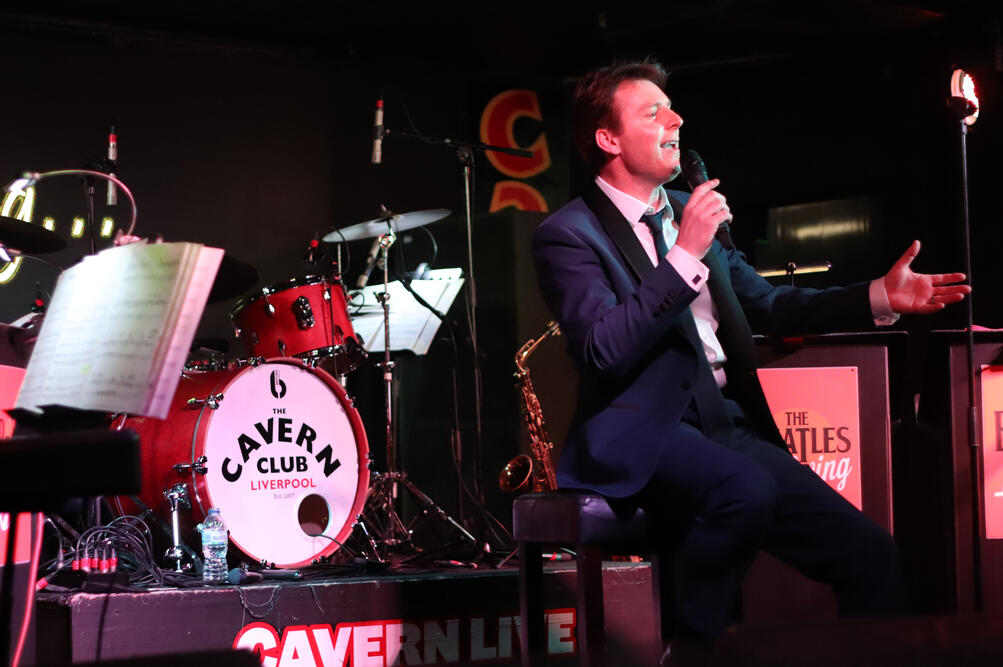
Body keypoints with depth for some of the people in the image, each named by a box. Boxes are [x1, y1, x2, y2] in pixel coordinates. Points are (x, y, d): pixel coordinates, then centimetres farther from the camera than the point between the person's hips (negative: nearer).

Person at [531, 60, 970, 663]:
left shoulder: (689, 210, 18)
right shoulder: (569, 233, -4)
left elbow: (766, 306, 23)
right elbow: (604, 350, -18)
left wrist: (878, 298, 12)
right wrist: (685, 256, -20)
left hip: (731, 429, 7)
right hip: (645, 433, -7)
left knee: (872, 553, -7)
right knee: (746, 491, -37)